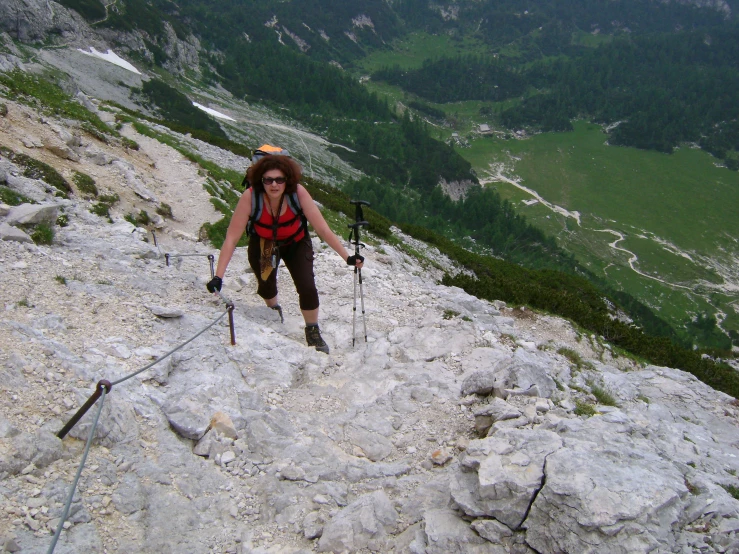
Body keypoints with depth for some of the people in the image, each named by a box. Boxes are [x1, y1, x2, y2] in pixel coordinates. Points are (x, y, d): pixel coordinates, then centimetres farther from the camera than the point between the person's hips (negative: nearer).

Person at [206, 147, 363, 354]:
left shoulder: (298, 193, -32)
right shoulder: (250, 197, -34)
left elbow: (323, 229, -29)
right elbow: (231, 238, -31)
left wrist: (347, 257, -34)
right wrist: (218, 277, -36)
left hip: (295, 243, 0)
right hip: (263, 244, 1)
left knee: (307, 288, -13)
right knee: (266, 287, 4)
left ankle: (313, 332, 13)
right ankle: (274, 310, 42)